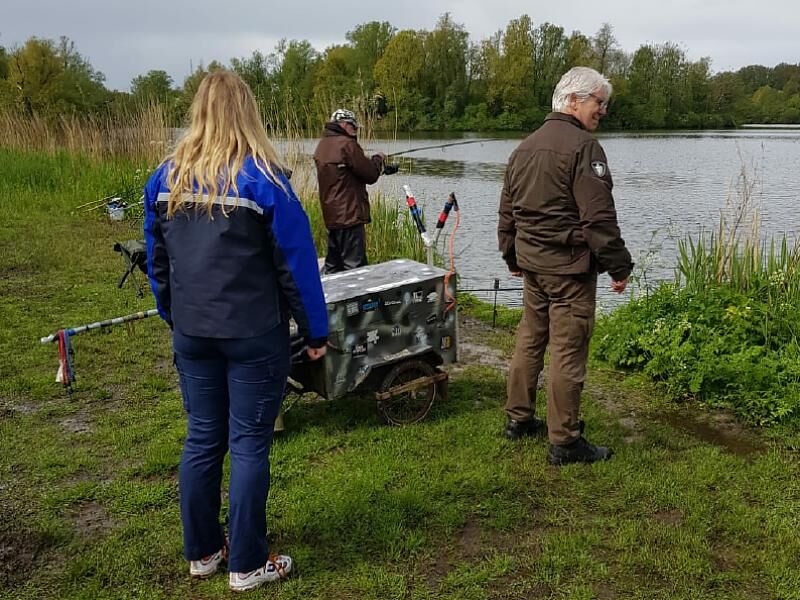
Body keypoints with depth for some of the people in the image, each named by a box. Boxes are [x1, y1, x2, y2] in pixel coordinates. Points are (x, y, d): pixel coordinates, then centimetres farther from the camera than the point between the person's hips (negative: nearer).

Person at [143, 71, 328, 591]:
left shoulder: (167, 177, 2)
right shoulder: (263, 178, -13)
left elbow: (157, 260, 10)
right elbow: (297, 264, -11)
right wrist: (316, 332, -3)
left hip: (192, 334, 5)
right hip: (254, 335, -5)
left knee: (202, 439, 15)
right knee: (250, 445, 5)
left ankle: (202, 552, 29)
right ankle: (248, 565, 16)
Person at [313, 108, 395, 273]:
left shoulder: (322, 145, 13)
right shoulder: (347, 144, -14)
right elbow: (370, 175, -11)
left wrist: (378, 166, 14)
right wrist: (378, 159, 8)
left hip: (331, 216, 9)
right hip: (349, 215, -9)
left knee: (332, 266, 16)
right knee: (354, 267, -4)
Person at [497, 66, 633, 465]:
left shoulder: (524, 147, 13)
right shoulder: (582, 146, -14)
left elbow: (507, 212, 19)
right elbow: (598, 218, -18)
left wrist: (512, 258, 27)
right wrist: (619, 267, -11)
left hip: (531, 264, 9)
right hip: (570, 267, -8)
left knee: (529, 340, 18)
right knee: (567, 351, -3)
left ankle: (518, 418, 29)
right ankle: (564, 441, 5)